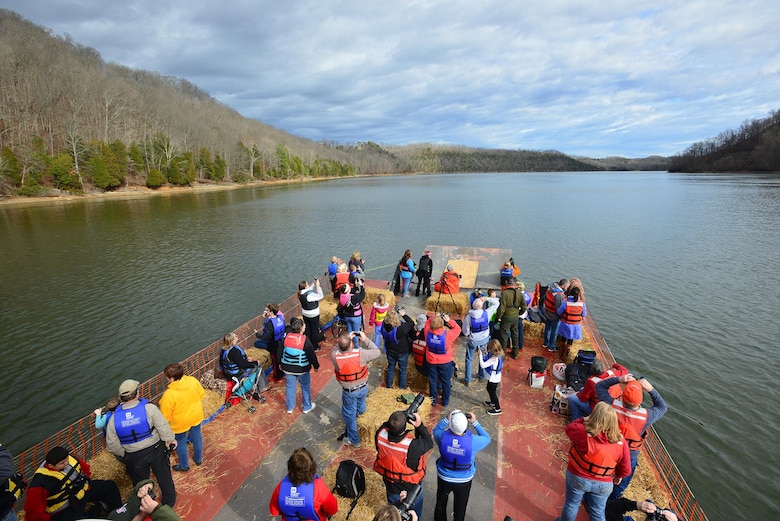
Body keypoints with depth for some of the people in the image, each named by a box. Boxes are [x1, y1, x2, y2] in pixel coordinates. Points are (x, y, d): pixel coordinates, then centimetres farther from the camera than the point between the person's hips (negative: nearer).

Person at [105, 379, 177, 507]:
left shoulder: (114, 418, -15)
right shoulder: (149, 408, -25)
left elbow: (112, 445, -5)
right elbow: (163, 427, -19)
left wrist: (123, 454, 13)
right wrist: (171, 439, -2)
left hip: (134, 457, 1)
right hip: (155, 450, -1)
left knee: (140, 483, 24)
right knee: (164, 476, 22)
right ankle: (169, 501, 41)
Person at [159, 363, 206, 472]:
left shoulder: (169, 394, -33)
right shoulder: (193, 381, -20)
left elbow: (165, 415, -20)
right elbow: (202, 395, -3)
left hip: (180, 422, -4)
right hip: (196, 416, 4)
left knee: (180, 443, 22)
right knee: (197, 437, 26)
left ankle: (184, 466, 43)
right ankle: (198, 459, 48)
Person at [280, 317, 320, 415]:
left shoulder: (286, 337, -9)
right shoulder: (305, 340, -22)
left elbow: (280, 351, 2)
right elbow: (312, 355, -14)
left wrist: (281, 363, 18)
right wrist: (316, 366, 1)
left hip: (287, 368, 4)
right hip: (302, 369, -4)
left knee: (290, 387, 20)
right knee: (305, 387, 17)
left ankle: (289, 408, 35)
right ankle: (307, 407, 32)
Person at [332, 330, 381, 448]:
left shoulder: (334, 356, -30)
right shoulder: (360, 354, -31)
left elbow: (336, 348, -5)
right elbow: (376, 352, -13)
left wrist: (347, 339, -8)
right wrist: (365, 339, -13)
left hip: (349, 392, -2)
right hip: (364, 387, 2)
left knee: (349, 414, 20)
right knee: (361, 404, 34)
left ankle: (354, 439, 36)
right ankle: (360, 413, 65)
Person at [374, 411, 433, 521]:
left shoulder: (380, 436, -32)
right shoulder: (412, 445, -43)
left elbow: (385, 426, -8)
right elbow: (429, 443, -23)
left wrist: (393, 421, -19)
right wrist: (420, 425, -28)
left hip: (390, 484, 3)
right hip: (411, 487, -3)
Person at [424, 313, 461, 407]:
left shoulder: (427, 332, -21)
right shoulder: (447, 335, -28)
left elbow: (427, 323, 1)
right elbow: (457, 329, -11)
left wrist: (434, 317, -11)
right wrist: (449, 320, -12)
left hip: (431, 361, 2)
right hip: (445, 362, -2)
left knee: (432, 381, 20)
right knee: (446, 382, 20)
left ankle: (433, 400, 36)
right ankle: (445, 401, 36)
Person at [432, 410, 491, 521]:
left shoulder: (443, 436, -31)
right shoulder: (473, 441, -32)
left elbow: (436, 430, -5)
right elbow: (487, 439, -10)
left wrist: (447, 419, -15)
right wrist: (475, 422, -12)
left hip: (444, 478, 1)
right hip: (464, 480, -1)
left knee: (441, 503, 30)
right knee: (460, 507, 27)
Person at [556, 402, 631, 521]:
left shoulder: (583, 433, -33)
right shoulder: (621, 442, -22)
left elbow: (569, 427, -9)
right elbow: (626, 470, -8)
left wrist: (584, 420, -2)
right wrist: (618, 475, 13)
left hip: (577, 477, -2)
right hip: (603, 484, 2)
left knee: (571, 504, 25)